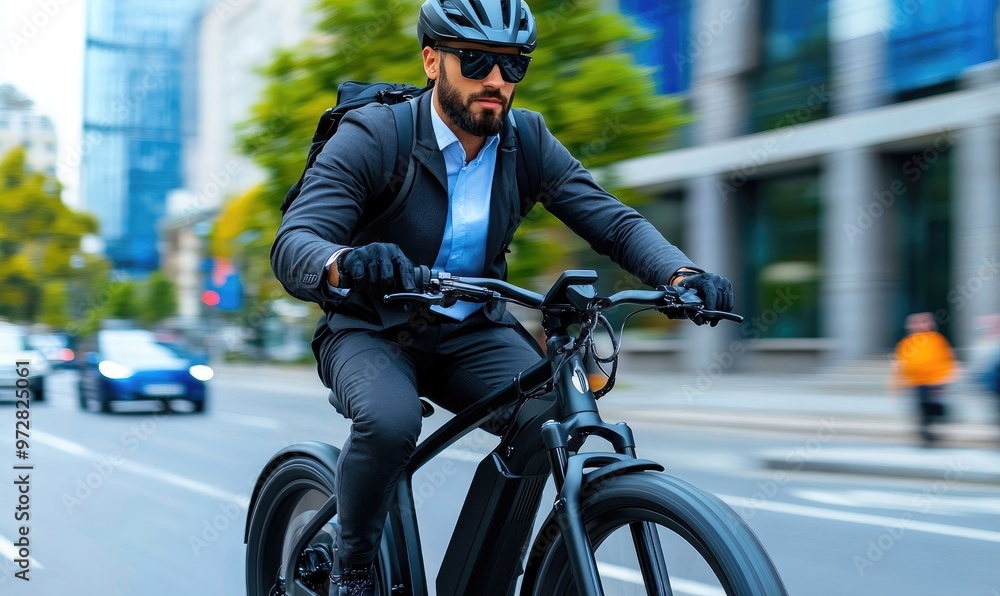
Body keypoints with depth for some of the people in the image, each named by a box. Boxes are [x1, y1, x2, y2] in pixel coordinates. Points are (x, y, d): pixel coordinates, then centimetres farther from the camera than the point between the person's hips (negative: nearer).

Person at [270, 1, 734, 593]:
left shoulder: (527, 141, -5)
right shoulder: (372, 137, -17)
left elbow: (613, 219, -10)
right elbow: (293, 242, -28)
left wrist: (683, 274, -31)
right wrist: (347, 263, -53)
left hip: (472, 333, 4)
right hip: (372, 332, -3)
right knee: (390, 421, -35)